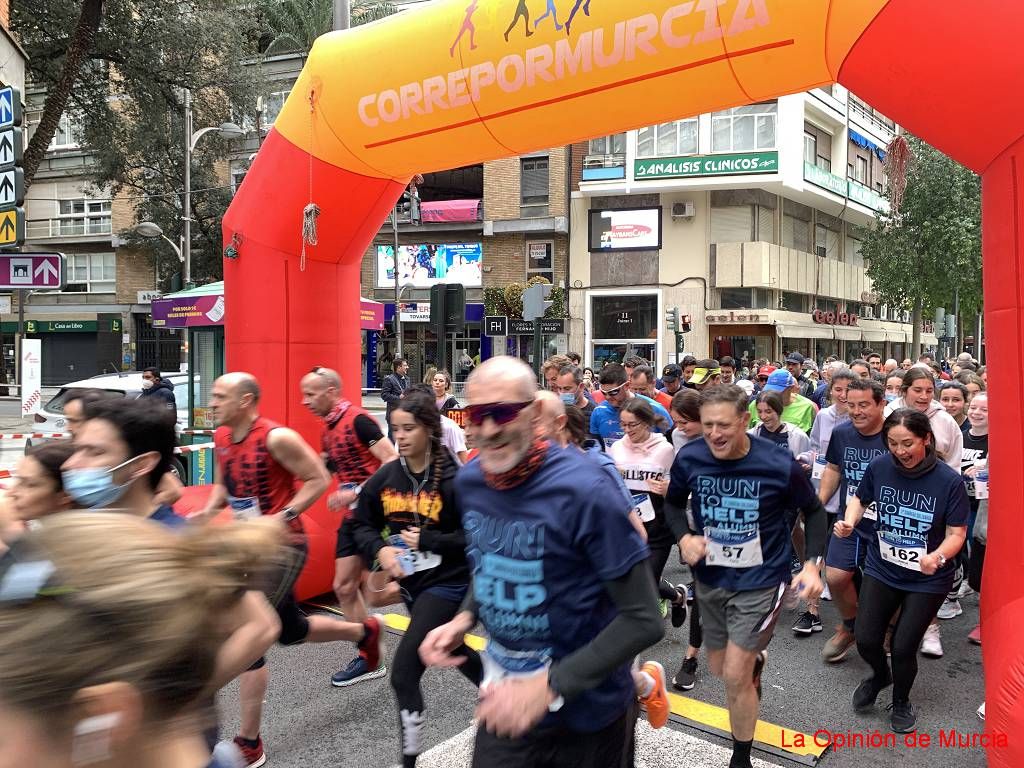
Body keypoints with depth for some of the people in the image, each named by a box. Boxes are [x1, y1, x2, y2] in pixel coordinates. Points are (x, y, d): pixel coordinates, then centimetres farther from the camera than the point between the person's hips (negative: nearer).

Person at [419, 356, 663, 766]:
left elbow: (643, 619, -21)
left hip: (585, 706, -4)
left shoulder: (583, 489, -24)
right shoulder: (469, 480, -6)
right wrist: (464, 617, -4)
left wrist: (548, 687, -25)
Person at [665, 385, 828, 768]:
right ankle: (756, 660, 55)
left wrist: (812, 563, -14)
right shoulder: (689, 458, -15)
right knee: (720, 668, 19)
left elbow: (814, 510, -2)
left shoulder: (779, 465, -20)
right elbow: (673, 502, 6)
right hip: (710, 578, 4)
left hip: (761, 580, -4)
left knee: (735, 676, -5)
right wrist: (684, 537, -13)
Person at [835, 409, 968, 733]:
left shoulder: (949, 481, -18)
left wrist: (938, 557, -32)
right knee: (866, 640, 1)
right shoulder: (879, 467, -11)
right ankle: (880, 675, 39)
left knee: (903, 648, -1)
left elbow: (956, 533, -12)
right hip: (881, 569, 2)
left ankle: (901, 701, 33)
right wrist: (849, 521, -13)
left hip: (927, 579, -2)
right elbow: (860, 500, 7)